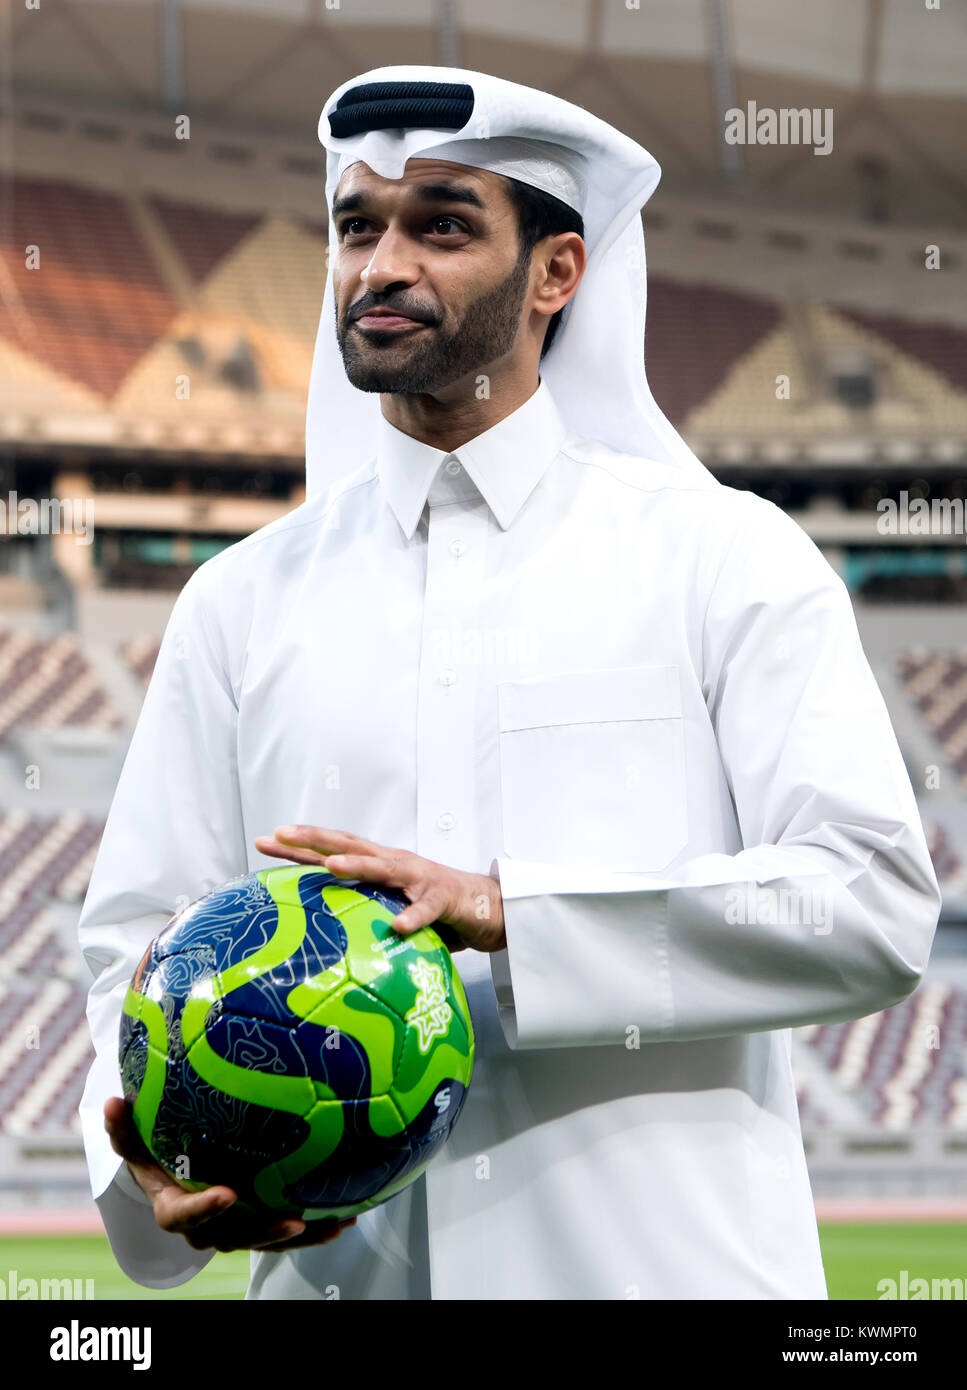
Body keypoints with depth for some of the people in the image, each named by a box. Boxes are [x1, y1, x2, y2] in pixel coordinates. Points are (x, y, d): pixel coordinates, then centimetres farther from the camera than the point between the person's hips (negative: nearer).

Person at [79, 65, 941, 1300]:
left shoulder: (724, 559, 1)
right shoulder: (242, 603, 10)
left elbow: (877, 908, -9)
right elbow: (141, 943, 7)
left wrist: (509, 914, -17)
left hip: (667, 1257, -2)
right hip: (337, 1262, 2)